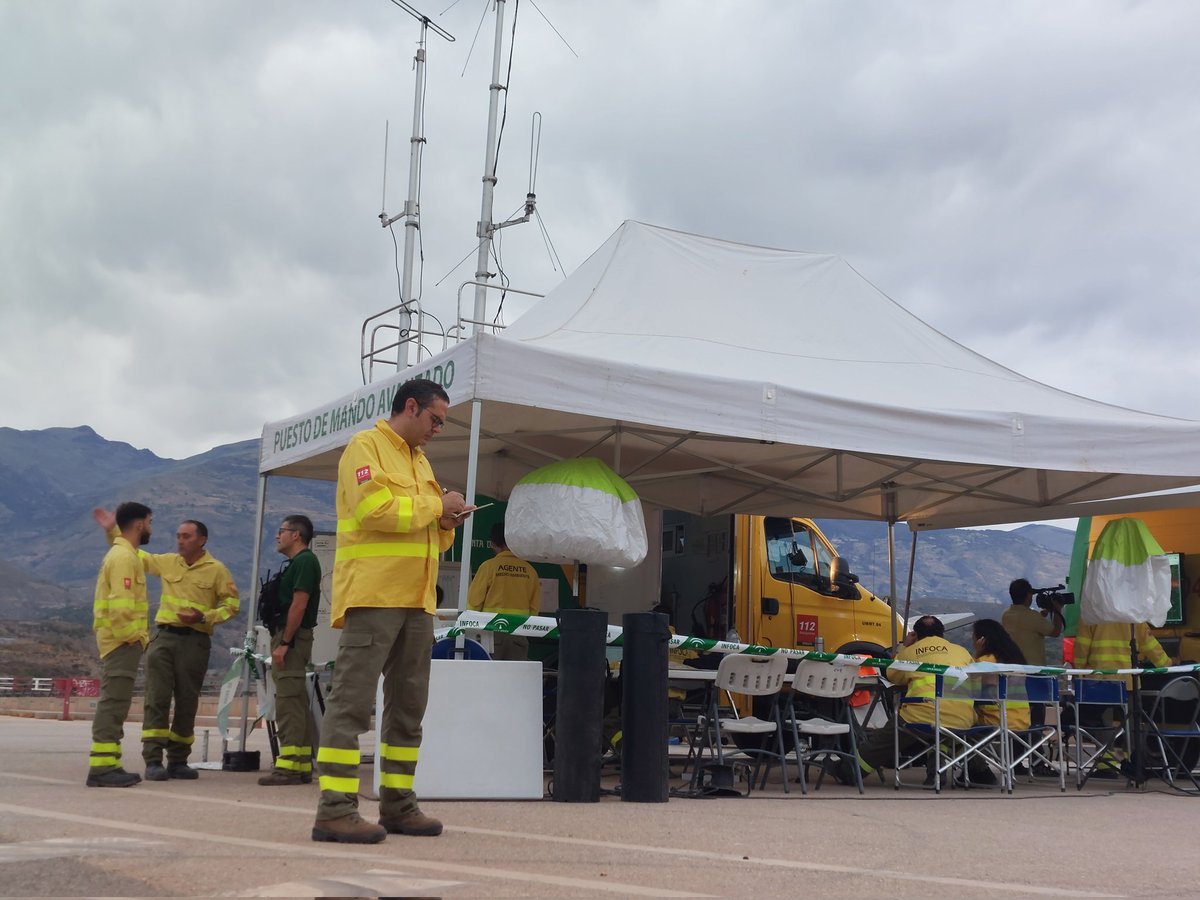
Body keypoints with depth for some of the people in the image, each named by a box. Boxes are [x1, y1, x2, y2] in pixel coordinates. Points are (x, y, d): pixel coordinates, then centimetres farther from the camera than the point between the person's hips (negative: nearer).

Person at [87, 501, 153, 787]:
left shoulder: (122, 554, 19)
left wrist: (139, 635, 15)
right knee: (113, 703, -11)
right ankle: (102, 767, -12)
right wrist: (136, 636, -17)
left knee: (114, 704, 11)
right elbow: (121, 606, -23)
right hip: (122, 642, -10)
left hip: (118, 642, 10)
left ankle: (108, 765, 15)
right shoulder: (124, 557, -13)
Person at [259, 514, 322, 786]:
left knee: (288, 700, -12)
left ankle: (289, 766, -14)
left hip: (292, 638, -11)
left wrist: (284, 642, -21)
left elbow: (299, 604, -19)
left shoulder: (304, 561, -11)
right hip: (288, 638, 11)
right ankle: (302, 766, 13)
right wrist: (280, 641, 18)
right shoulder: (298, 562, 21)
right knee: (296, 701, 10)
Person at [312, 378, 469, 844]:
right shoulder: (366, 447, -3)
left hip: (416, 600, 9)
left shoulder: (420, 460, 23)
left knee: (408, 705, 10)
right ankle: (335, 810, -9)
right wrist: (436, 506, -9)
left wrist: (445, 525, 5)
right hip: (373, 595, -9)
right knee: (352, 701, -9)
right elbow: (374, 508, -19)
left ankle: (398, 805, 17)